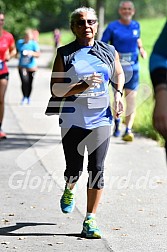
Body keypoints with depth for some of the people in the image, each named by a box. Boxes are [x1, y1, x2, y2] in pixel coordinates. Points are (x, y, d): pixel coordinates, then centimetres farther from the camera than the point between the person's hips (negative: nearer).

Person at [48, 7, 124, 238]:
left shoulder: (109, 52, 5)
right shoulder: (64, 54, -2)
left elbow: (119, 74, 26)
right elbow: (55, 90, -8)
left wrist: (118, 93, 7)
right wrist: (82, 86, -21)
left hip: (100, 119, 1)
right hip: (72, 121, -1)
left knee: (97, 170, -5)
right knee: (74, 170, 5)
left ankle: (90, 221, 2)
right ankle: (69, 191, 42)